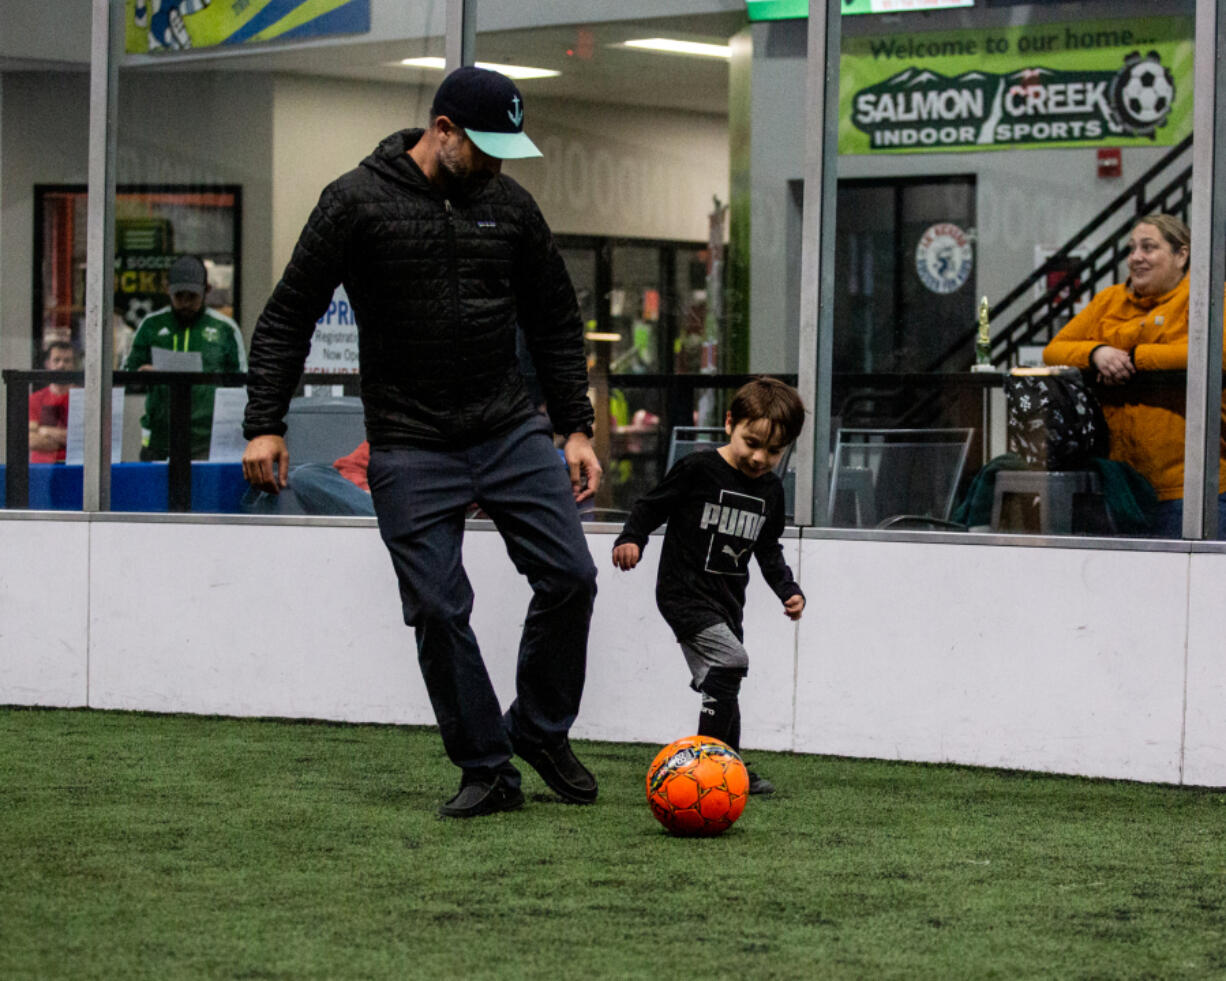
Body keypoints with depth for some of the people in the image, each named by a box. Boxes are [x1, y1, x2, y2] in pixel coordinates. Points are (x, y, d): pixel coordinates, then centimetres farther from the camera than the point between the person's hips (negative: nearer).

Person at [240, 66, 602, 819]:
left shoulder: (510, 205, 4)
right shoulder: (359, 201, -7)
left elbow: (556, 324, 13)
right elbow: (290, 316, -4)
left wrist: (576, 429, 7)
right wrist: (265, 425, -11)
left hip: (511, 430, 3)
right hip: (411, 447, -3)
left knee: (569, 575, -6)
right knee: (438, 609, -5)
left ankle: (541, 730, 16)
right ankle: (488, 772, 8)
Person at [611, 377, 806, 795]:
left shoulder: (770, 489, 8)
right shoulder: (697, 470, -12)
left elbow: (768, 550, 20)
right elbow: (650, 507, -3)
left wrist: (788, 589, 10)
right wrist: (631, 539, -19)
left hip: (727, 601, 7)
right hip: (684, 593, -7)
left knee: (722, 682, 13)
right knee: (730, 659, -23)